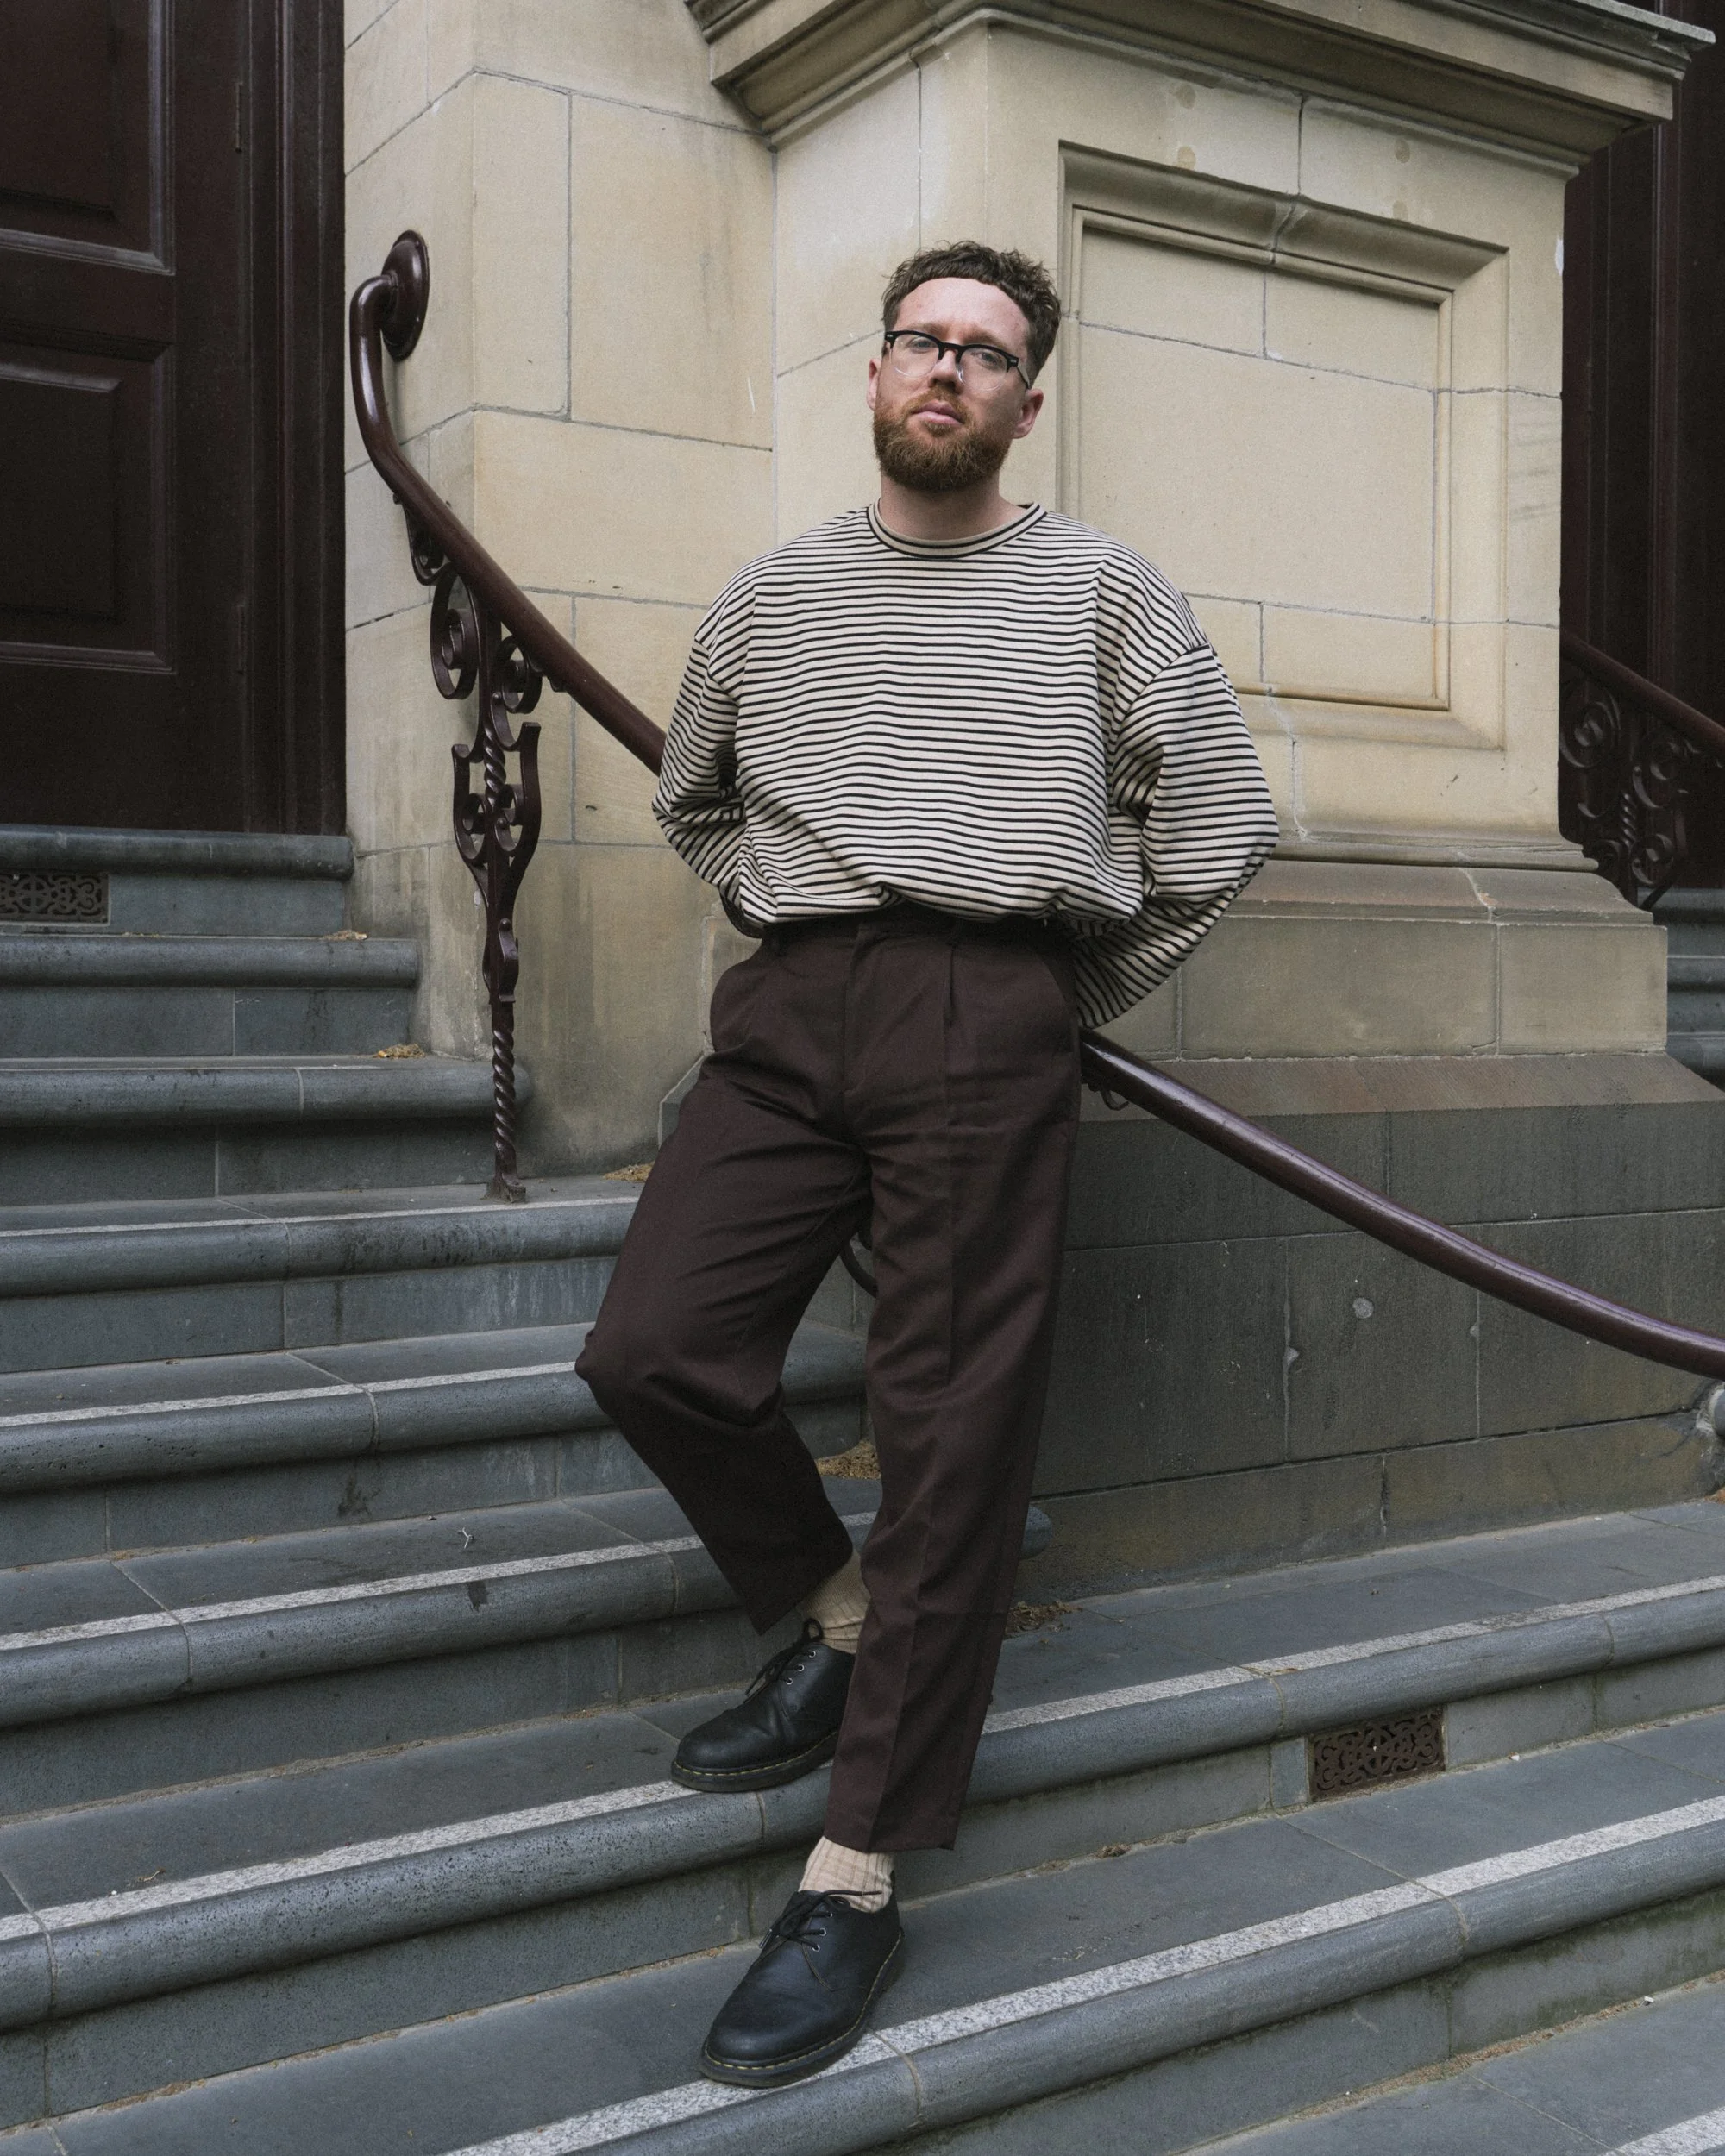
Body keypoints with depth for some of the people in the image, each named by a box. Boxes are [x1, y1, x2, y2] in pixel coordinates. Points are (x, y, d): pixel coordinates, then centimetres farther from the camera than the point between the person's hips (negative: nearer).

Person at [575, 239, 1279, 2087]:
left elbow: (1217, 825, 10)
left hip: (989, 1018, -3)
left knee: (953, 1429, -7)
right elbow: (691, 800, 30)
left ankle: (860, 1874, 1)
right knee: (653, 1348, -12)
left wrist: (1071, 1001, 9)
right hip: (789, 1006, 3)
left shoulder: (1100, 589, 11)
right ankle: (831, 1610, 16)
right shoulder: (771, 597, 18)